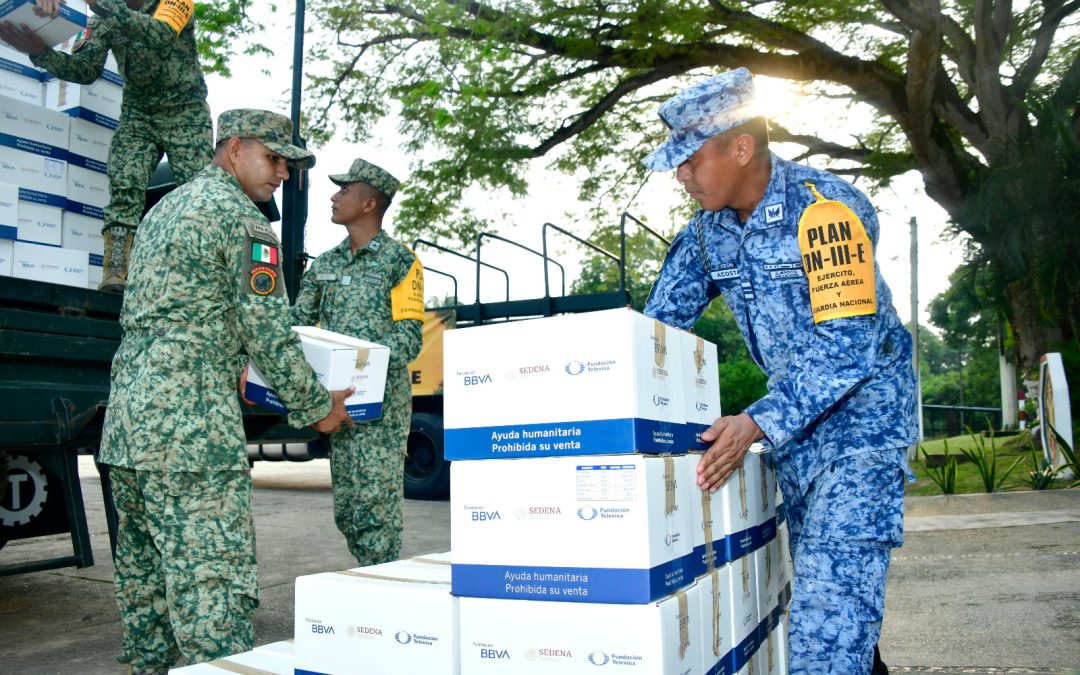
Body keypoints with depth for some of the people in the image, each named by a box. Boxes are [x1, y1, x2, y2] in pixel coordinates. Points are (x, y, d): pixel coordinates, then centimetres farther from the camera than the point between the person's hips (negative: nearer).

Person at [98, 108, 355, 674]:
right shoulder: (239, 216, -6)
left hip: (125, 420, 10)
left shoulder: (164, 208, 23)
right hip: (189, 427, -10)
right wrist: (316, 408, 0)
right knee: (213, 584, -11)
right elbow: (269, 333, -11)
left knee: (144, 576, 18)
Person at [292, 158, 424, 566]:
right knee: (345, 509, 10)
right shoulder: (326, 264, 16)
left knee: (375, 505, -7)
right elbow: (298, 324, 12)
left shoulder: (399, 261, -2)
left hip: (381, 403, -6)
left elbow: (409, 337, -10)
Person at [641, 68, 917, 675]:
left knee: (837, 567, -14)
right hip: (797, 407, 7)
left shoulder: (826, 209, -22)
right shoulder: (707, 231, -1)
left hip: (862, 405, -7)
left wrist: (758, 423, -32)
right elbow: (657, 328, 3)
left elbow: (847, 345, -26)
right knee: (811, 568, 13)